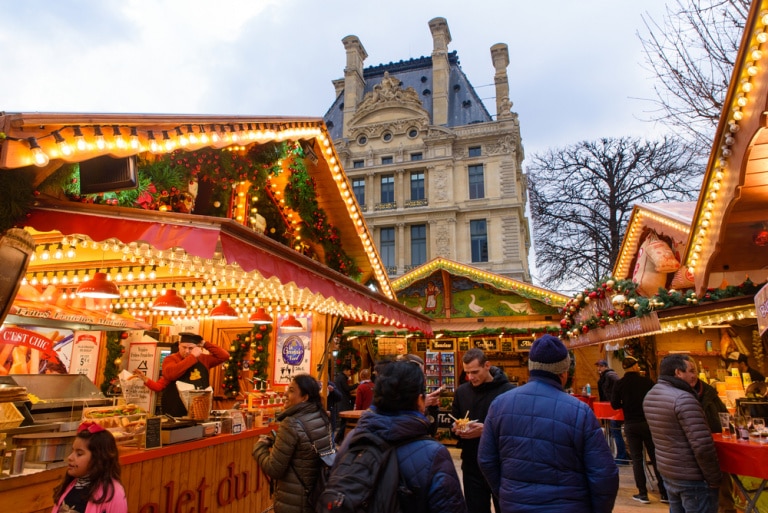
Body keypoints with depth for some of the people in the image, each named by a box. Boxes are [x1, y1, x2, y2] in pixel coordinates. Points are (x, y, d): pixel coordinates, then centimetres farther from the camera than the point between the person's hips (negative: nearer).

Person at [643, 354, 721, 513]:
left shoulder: (649, 396, 6)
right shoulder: (684, 398, -22)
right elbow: (703, 446, -24)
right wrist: (715, 479, -13)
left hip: (667, 472, 8)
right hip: (692, 478, -8)